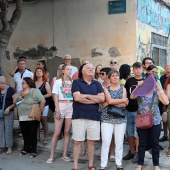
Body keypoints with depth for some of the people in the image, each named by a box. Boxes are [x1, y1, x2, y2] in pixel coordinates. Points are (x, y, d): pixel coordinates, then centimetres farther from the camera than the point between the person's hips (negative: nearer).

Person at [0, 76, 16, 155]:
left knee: (8, 130, 0)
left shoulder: (10, 90, -5)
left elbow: (15, 102, -5)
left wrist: (9, 108, -19)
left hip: (8, 113, -4)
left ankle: (9, 147, 8)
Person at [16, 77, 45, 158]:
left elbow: (43, 101, -11)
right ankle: (26, 149, 26)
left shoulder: (35, 91, -5)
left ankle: (33, 151, 9)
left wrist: (40, 110, -9)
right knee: (25, 134, 11)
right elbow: (16, 101, 4)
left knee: (32, 134, -1)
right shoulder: (21, 92, 15)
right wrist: (21, 95, -10)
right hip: (22, 118, 6)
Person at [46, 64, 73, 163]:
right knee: (57, 133, -3)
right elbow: (55, 97, -3)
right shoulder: (58, 82, 1)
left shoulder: (73, 83, 8)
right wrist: (57, 110, -11)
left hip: (71, 107, 3)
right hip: (61, 106, -2)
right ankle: (52, 156, 4)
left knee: (67, 132, 5)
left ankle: (65, 154, 13)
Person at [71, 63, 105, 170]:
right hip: (79, 116, -3)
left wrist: (86, 95, -8)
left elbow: (102, 98, -2)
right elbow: (77, 97, -14)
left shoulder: (97, 84, 12)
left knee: (91, 141, 10)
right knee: (77, 141, 2)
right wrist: (95, 100, -6)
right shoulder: (76, 82, 2)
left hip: (94, 116, 3)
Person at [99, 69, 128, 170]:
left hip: (121, 118, 2)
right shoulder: (106, 89, 6)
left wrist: (111, 103, -9)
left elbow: (124, 104, -4)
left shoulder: (123, 89, 9)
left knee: (119, 142, 6)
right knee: (106, 141, -4)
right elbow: (109, 101, -11)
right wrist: (123, 100, -6)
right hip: (107, 118, -1)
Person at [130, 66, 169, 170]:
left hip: (155, 121, 1)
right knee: (142, 143, 6)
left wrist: (159, 88, -12)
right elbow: (132, 97, -17)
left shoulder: (157, 91, 4)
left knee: (155, 143, 9)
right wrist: (138, 86, -23)